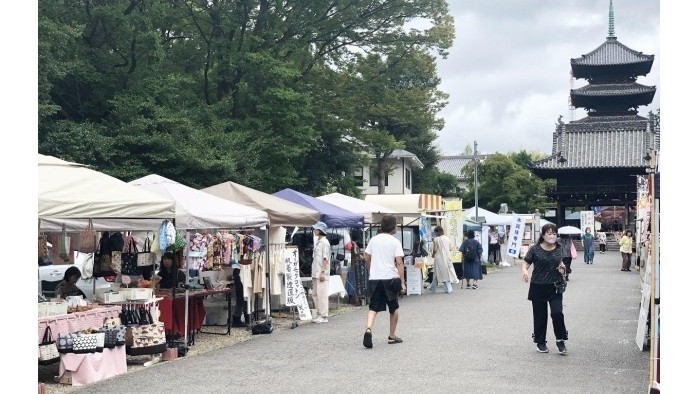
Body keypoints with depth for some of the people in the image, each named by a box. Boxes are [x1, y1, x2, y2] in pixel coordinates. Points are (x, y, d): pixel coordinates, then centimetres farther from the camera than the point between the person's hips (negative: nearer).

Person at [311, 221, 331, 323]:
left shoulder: (324, 242, -10)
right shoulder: (317, 242, 17)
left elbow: (325, 259, -15)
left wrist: (323, 272, -20)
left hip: (322, 274, -10)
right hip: (315, 273, 10)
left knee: (322, 294, -7)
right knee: (314, 293, 12)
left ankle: (324, 316, -3)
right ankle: (319, 314, 20)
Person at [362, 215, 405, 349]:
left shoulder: (373, 240, 7)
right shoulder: (395, 242, -5)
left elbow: (366, 259, 12)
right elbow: (399, 263, -10)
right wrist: (402, 282, -7)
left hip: (374, 279, 3)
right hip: (390, 278, -3)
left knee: (373, 307, 4)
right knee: (394, 308, 14)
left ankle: (368, 329, -22)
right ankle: (392, 336, 21)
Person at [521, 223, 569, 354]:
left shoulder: (560, 249, 3)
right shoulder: (535, 249, -7)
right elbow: (525, 264, -6)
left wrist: (562, 269, -3)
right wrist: (525, 271, -28)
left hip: (555, 287, 1)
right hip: (538, 287, -1)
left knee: (557, 313, -10)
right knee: (540, 316, 7)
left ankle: (560, 340, 9)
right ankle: (541, 342, 23)